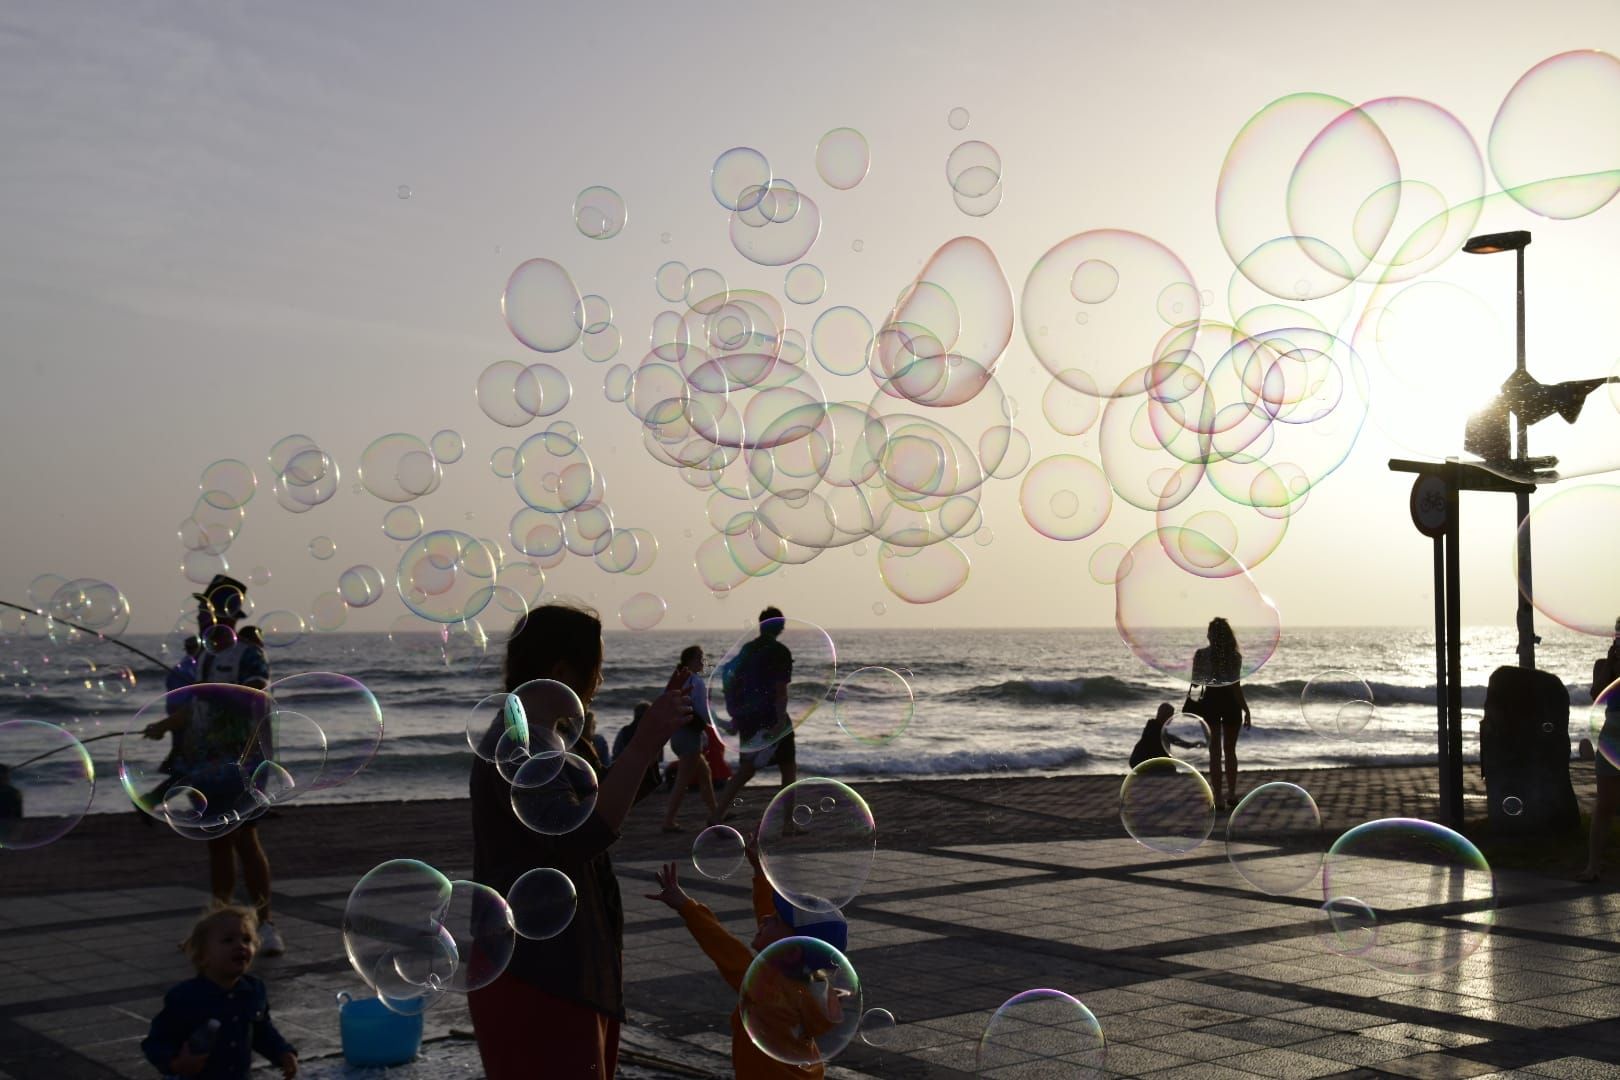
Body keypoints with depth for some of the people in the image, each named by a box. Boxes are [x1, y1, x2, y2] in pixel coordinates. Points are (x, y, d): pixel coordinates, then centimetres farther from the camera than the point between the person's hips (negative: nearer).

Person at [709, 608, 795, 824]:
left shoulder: (746, 650, 11)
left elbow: (732, 683, 14)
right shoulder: (779, 652, -10)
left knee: (746, 769, 12)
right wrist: (780, 722, -20)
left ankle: (717, 815, 0)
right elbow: (780, 690, -17)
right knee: (789, 767, 6)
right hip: (770, 719, -7)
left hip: (747, 718, 7)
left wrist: (735, 715, 19)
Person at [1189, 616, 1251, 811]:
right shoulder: (1235, 656, -11)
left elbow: (1195, 682, -2)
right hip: (1231, 704, 0)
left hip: (1210, 703, 0)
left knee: (1215, 752, 6)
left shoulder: (1201, 655, -8)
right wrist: (1246, 709, -7)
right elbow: (1236, 687, -13)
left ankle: (1218, 798, 3)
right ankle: (1231, 795, 19)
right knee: (1230, 751, 15)